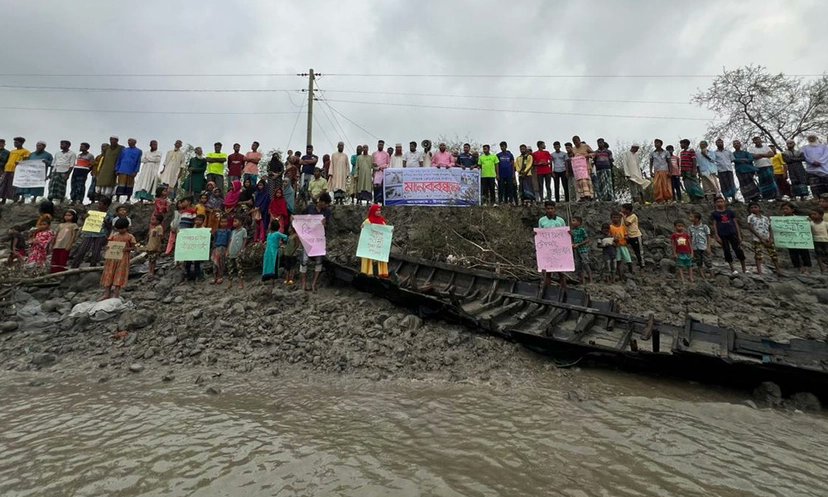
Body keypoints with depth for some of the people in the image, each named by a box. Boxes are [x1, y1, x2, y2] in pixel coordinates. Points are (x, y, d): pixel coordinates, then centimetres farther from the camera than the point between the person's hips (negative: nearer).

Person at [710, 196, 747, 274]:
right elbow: (714, 225, 0)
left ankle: (744, 268, 7)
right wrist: (717, 236, -9)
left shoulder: (730, 212, 10)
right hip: (722, 235, -1)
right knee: (727, 251, 2)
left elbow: (735, 223, 9)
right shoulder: (714, 214, 4)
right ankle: (732, 268, 11)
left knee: (738, 249, -2)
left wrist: (739, 235, 4)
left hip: (732, 233, 1)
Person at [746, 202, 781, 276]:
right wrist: (761, 238, -13)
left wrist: (771, 238, -7)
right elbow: (751, 228, -9)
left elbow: (770, 229, 9)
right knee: (758, 255, -6)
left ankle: (778, 270, 14)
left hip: (768, 239, 3)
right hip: (757, 239, -3)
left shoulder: (765, 218, 10)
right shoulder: (750, 217, -1)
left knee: (773, 254, 5)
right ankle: (759, 271, -6)